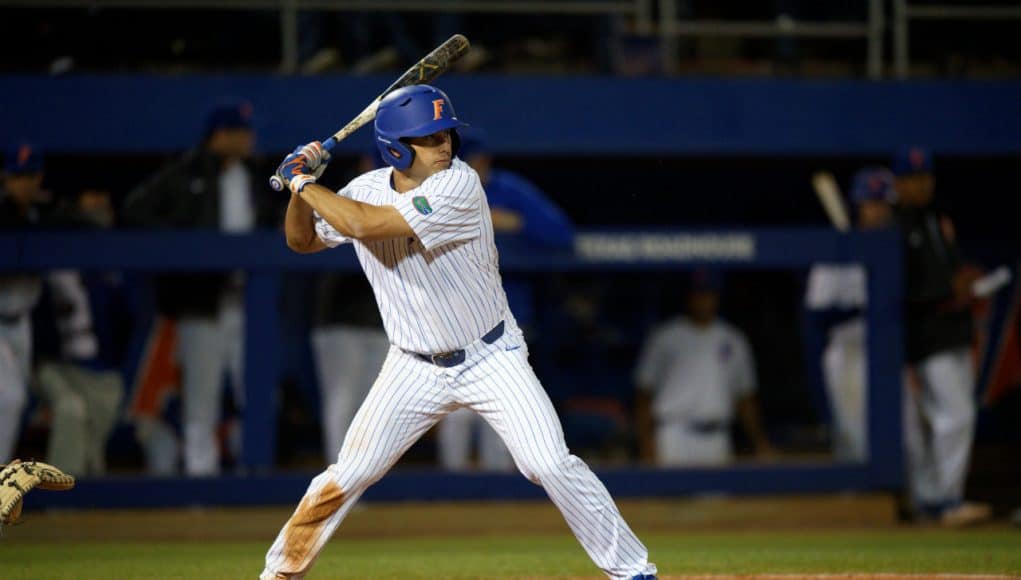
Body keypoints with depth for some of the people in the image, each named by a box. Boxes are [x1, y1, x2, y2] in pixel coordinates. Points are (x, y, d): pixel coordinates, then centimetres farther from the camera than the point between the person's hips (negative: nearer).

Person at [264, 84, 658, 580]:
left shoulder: (459, 185, -23)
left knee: (550, 465, -17)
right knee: (347, 476, 2)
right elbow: (302, 241, 9)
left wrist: (302, 182, -18)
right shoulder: (367, 190, -5)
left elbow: (365, 225, -31)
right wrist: (299, 188, -9)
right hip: (415, 368, 4)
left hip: (492, 358, -4)